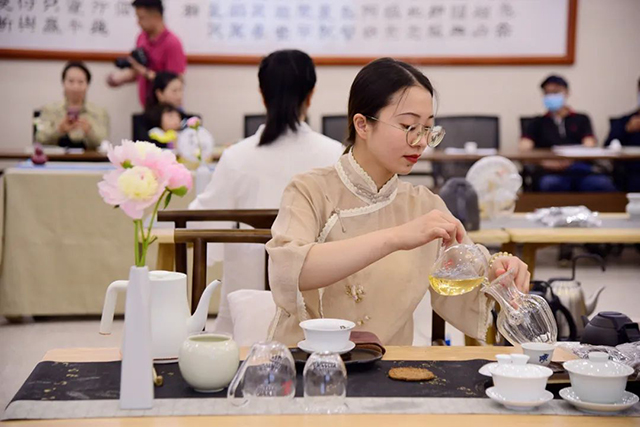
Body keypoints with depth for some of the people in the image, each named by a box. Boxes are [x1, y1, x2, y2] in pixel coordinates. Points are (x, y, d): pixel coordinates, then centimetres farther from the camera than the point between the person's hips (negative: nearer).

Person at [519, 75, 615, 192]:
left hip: (580, 169, 1)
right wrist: (544, 161, -14)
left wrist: (568, 160, -15)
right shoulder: (539, 123, 26)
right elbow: (524, 147, 9)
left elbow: (589, 144, 8)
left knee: (603, 184, -34)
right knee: (550, 184, -39)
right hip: (552, 173, 0)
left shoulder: (581, 119, 25)